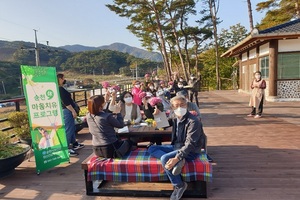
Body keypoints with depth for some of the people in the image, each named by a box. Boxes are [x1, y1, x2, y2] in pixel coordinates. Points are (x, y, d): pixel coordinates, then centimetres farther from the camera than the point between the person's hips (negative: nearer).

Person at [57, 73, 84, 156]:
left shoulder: (60, 89, 15)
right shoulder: (60, 89, -16)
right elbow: (65, 102, -22)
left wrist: (72, 110, 22)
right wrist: (73, 111, -20)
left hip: (67, 110, 11)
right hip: (67, 110, -11)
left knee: (72, 128, 18)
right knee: (68, 129, -8)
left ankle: (74, 144, 29)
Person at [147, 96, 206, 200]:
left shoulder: (193, 122, -21)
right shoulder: (175, 119, 3)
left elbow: (190, 144, -28)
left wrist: (177, 158, -37)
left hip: (190, 151, -9)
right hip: (176, 146, 9)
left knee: (165, 159, -30)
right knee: (151, 149, 1)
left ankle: (179, 185, -8)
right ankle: (177, 161, -19)